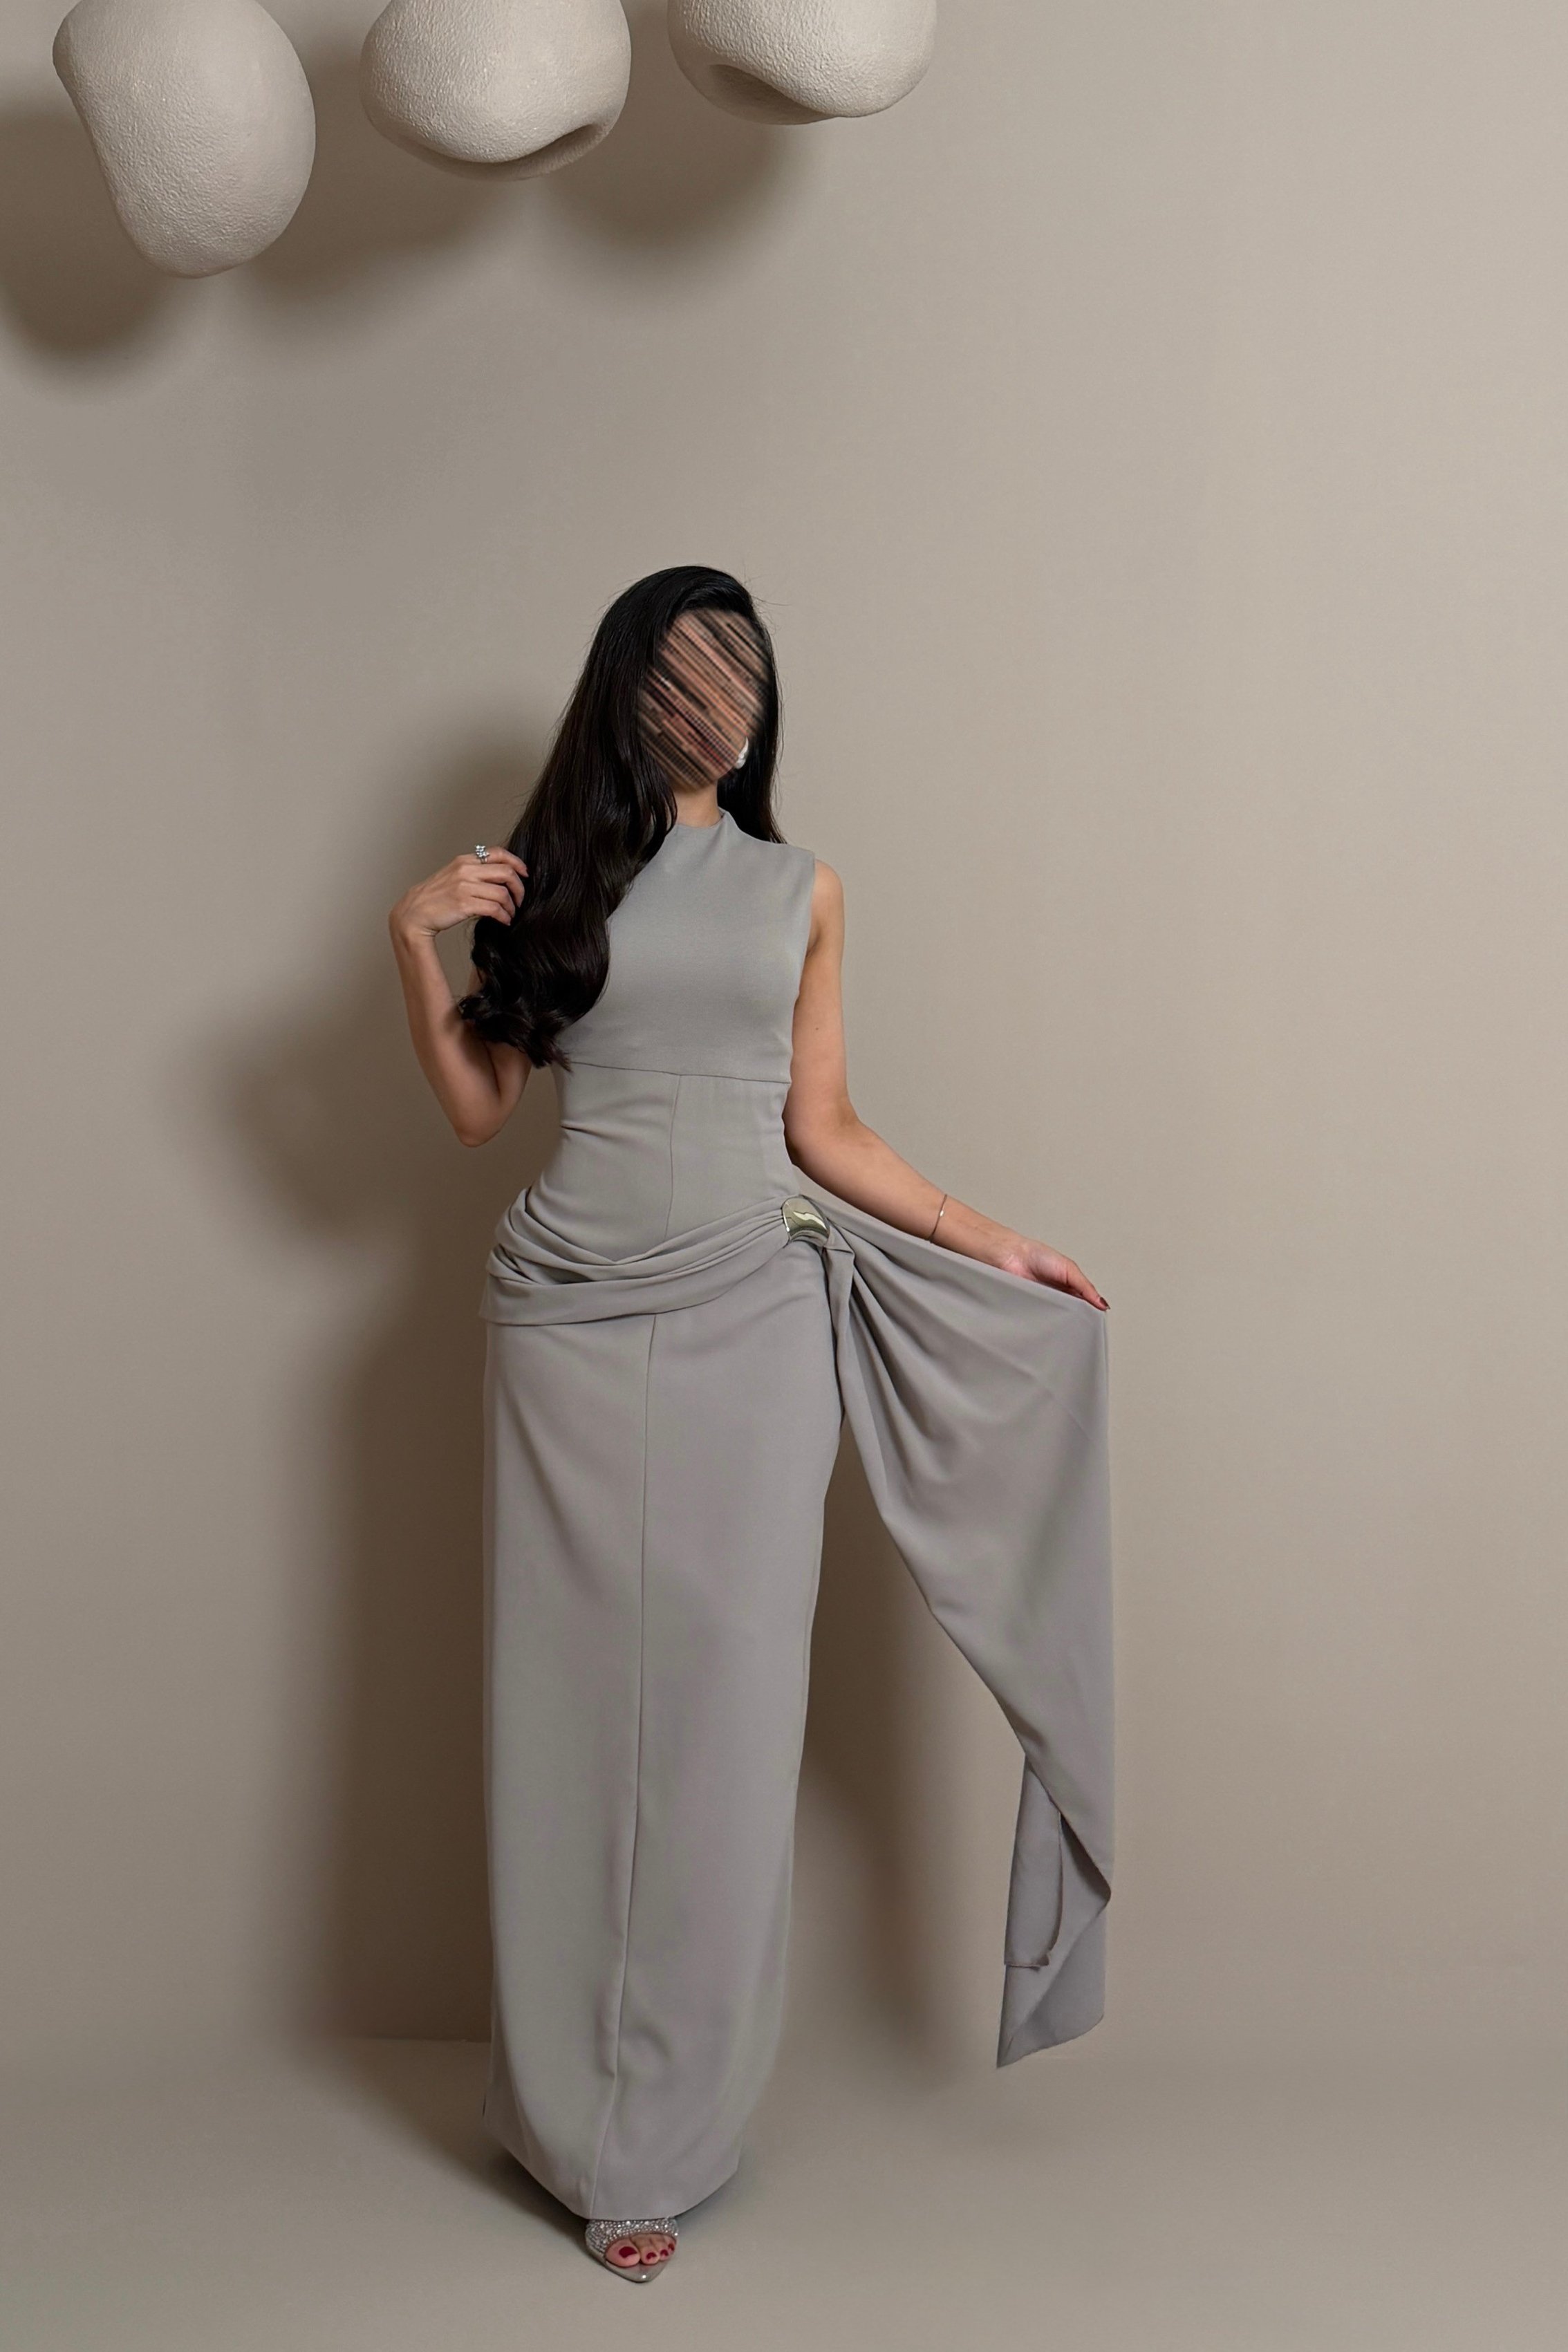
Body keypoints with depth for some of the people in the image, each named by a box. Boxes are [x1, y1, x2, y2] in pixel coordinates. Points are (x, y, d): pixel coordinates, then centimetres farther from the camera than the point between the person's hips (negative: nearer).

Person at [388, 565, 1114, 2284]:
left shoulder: (801, 891, 11)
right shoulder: (551, 877, 7)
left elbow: (823, 1132, 11)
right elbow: (477, 1108, 6)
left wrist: (1000, 1251, 10)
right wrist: (416, 940, -5)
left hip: (751, 1330, 1)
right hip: (572, 1326, -1)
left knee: (723, 1714, 2)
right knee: (577, 1703, 3)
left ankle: (663, 2133, 18)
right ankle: (581, 2118, 20)